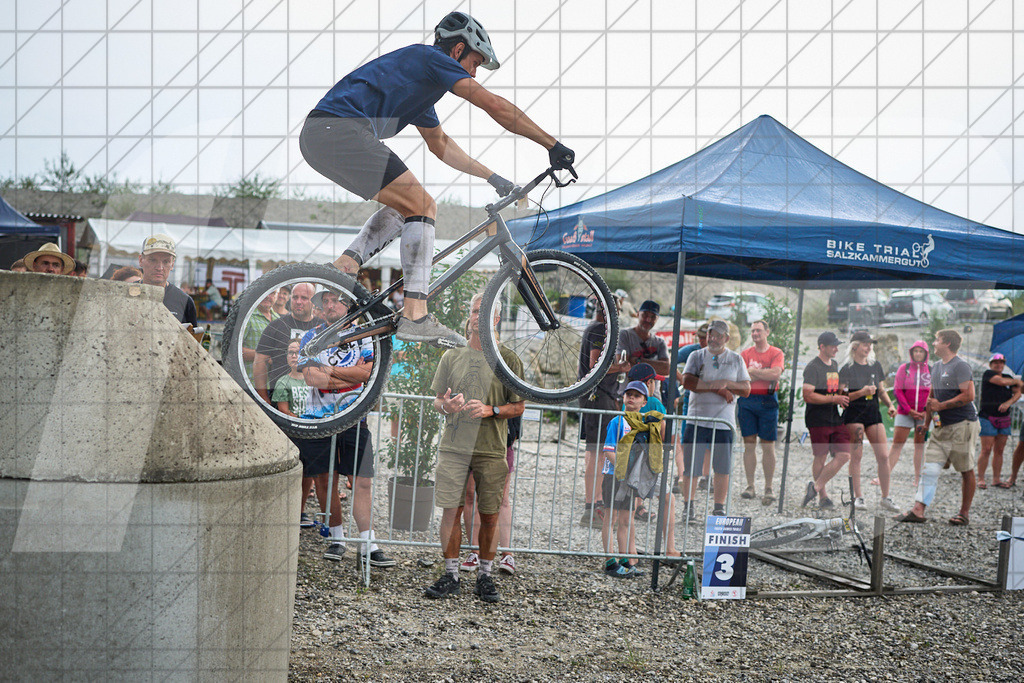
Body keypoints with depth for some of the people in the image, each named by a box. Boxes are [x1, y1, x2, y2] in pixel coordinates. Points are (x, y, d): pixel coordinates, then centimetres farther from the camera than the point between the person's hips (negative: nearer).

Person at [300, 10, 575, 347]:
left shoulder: (420, 75, 30)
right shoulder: (432, 59, 2)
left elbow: (440, 143, 40)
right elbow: (497, 107, -2)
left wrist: (493, 178, 39)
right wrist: (553, 146, 2)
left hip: (316, 135, 10)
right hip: (341, 130, -10)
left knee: (406, 205, 20)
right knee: (422, 206, -7)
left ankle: (345, 264, 7)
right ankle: (415, 316, -12)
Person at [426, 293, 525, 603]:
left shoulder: (508, 360, 3)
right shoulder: (451, 356, 10)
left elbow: (518, 407, 3)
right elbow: (437, 400, 14)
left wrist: (490, 410, -14)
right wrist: (445, 406, -9)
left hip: (492, 450, -1)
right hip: (453, 446, 1)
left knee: (489, 516, 2)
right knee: (451, 510, -2)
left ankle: (485, 576, 14)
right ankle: (451, 574, 9)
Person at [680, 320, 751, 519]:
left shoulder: (736, 359, 11)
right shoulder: (697, 356, 7)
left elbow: (746, 390, 6)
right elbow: (687, 381, -9)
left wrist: (727, 384, -12)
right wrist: (717, 388, -13)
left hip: (724, 422, 1)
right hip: (696, 420, -1)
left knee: (723, 469, 1)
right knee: (690, 467, -2)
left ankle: (719, 508, 10)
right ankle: (689, 506, 9)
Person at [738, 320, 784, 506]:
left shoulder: (776, 353, 4)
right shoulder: (745, 354, 11)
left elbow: (775, 374, -13)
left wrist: (752, 371, -6)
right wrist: (764, 374, -7)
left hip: (767, 401, -2)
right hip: (747, 400, 2)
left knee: (768, 446, -2)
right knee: (749, 444, 3)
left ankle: (768, 488, 2)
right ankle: (750, 486, 8)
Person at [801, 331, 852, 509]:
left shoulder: (835, 365, 17)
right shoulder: (813, 367, -10)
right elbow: (808, 396, -18)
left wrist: (841, 398, 12)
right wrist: (833, 399, -17)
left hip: (836, 419, 8)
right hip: (818, 419, -8)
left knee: (844, 455, -3)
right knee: (820, 457, -1)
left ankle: (816, 487, 3)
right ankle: (822, 497, 9)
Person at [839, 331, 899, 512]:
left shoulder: (875, 365, 13)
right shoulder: (847, 368, -3)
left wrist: (890, 405, 5)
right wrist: (861, 392, -20)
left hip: (873, 413, 5)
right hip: (854, 414, -5)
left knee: (883, 456, -1)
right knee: (856, 455, -5)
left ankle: (885, 498, 7)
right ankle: (858, 497, 2)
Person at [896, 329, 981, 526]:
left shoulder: (960, 366, -11)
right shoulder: (936, 366, 17)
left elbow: (969, 395, -19)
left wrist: (940, 406, -17)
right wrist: (925, 422, 20)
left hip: (962, 426, -8)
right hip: (942, 426, 8)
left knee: (966, 471, 2)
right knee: (930, 467, -2)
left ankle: (964, 513, 11)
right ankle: (918, 510, -7)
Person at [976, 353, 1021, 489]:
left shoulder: (1008, 377, 15)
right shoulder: (988, 374, -2)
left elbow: (1017, 392, 7)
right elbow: (1002, 381, -17)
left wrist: (1009, 402, -12)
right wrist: (1015, 381, 2)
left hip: (1004, 419, 5)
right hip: (987, 417, -5)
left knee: (999, 451, 5)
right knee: (986, 450, -9)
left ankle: (996, 479, 10)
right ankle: (981, 479, -4)